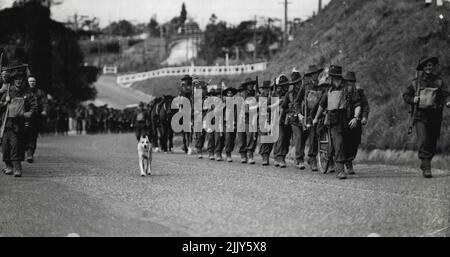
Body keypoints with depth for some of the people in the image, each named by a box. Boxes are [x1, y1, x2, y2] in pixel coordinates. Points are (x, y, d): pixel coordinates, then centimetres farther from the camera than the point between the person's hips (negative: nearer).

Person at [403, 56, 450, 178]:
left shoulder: (439, 82, 6)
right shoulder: (416, 83, 7)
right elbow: (405, 95, 17)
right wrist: (413, 100, -3)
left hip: (435, 117, 2)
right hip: (420, 117, -1)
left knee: (432, 145, 9)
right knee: (423, 142, -17)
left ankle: (424, 165, 31)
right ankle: (427, 168, -18)